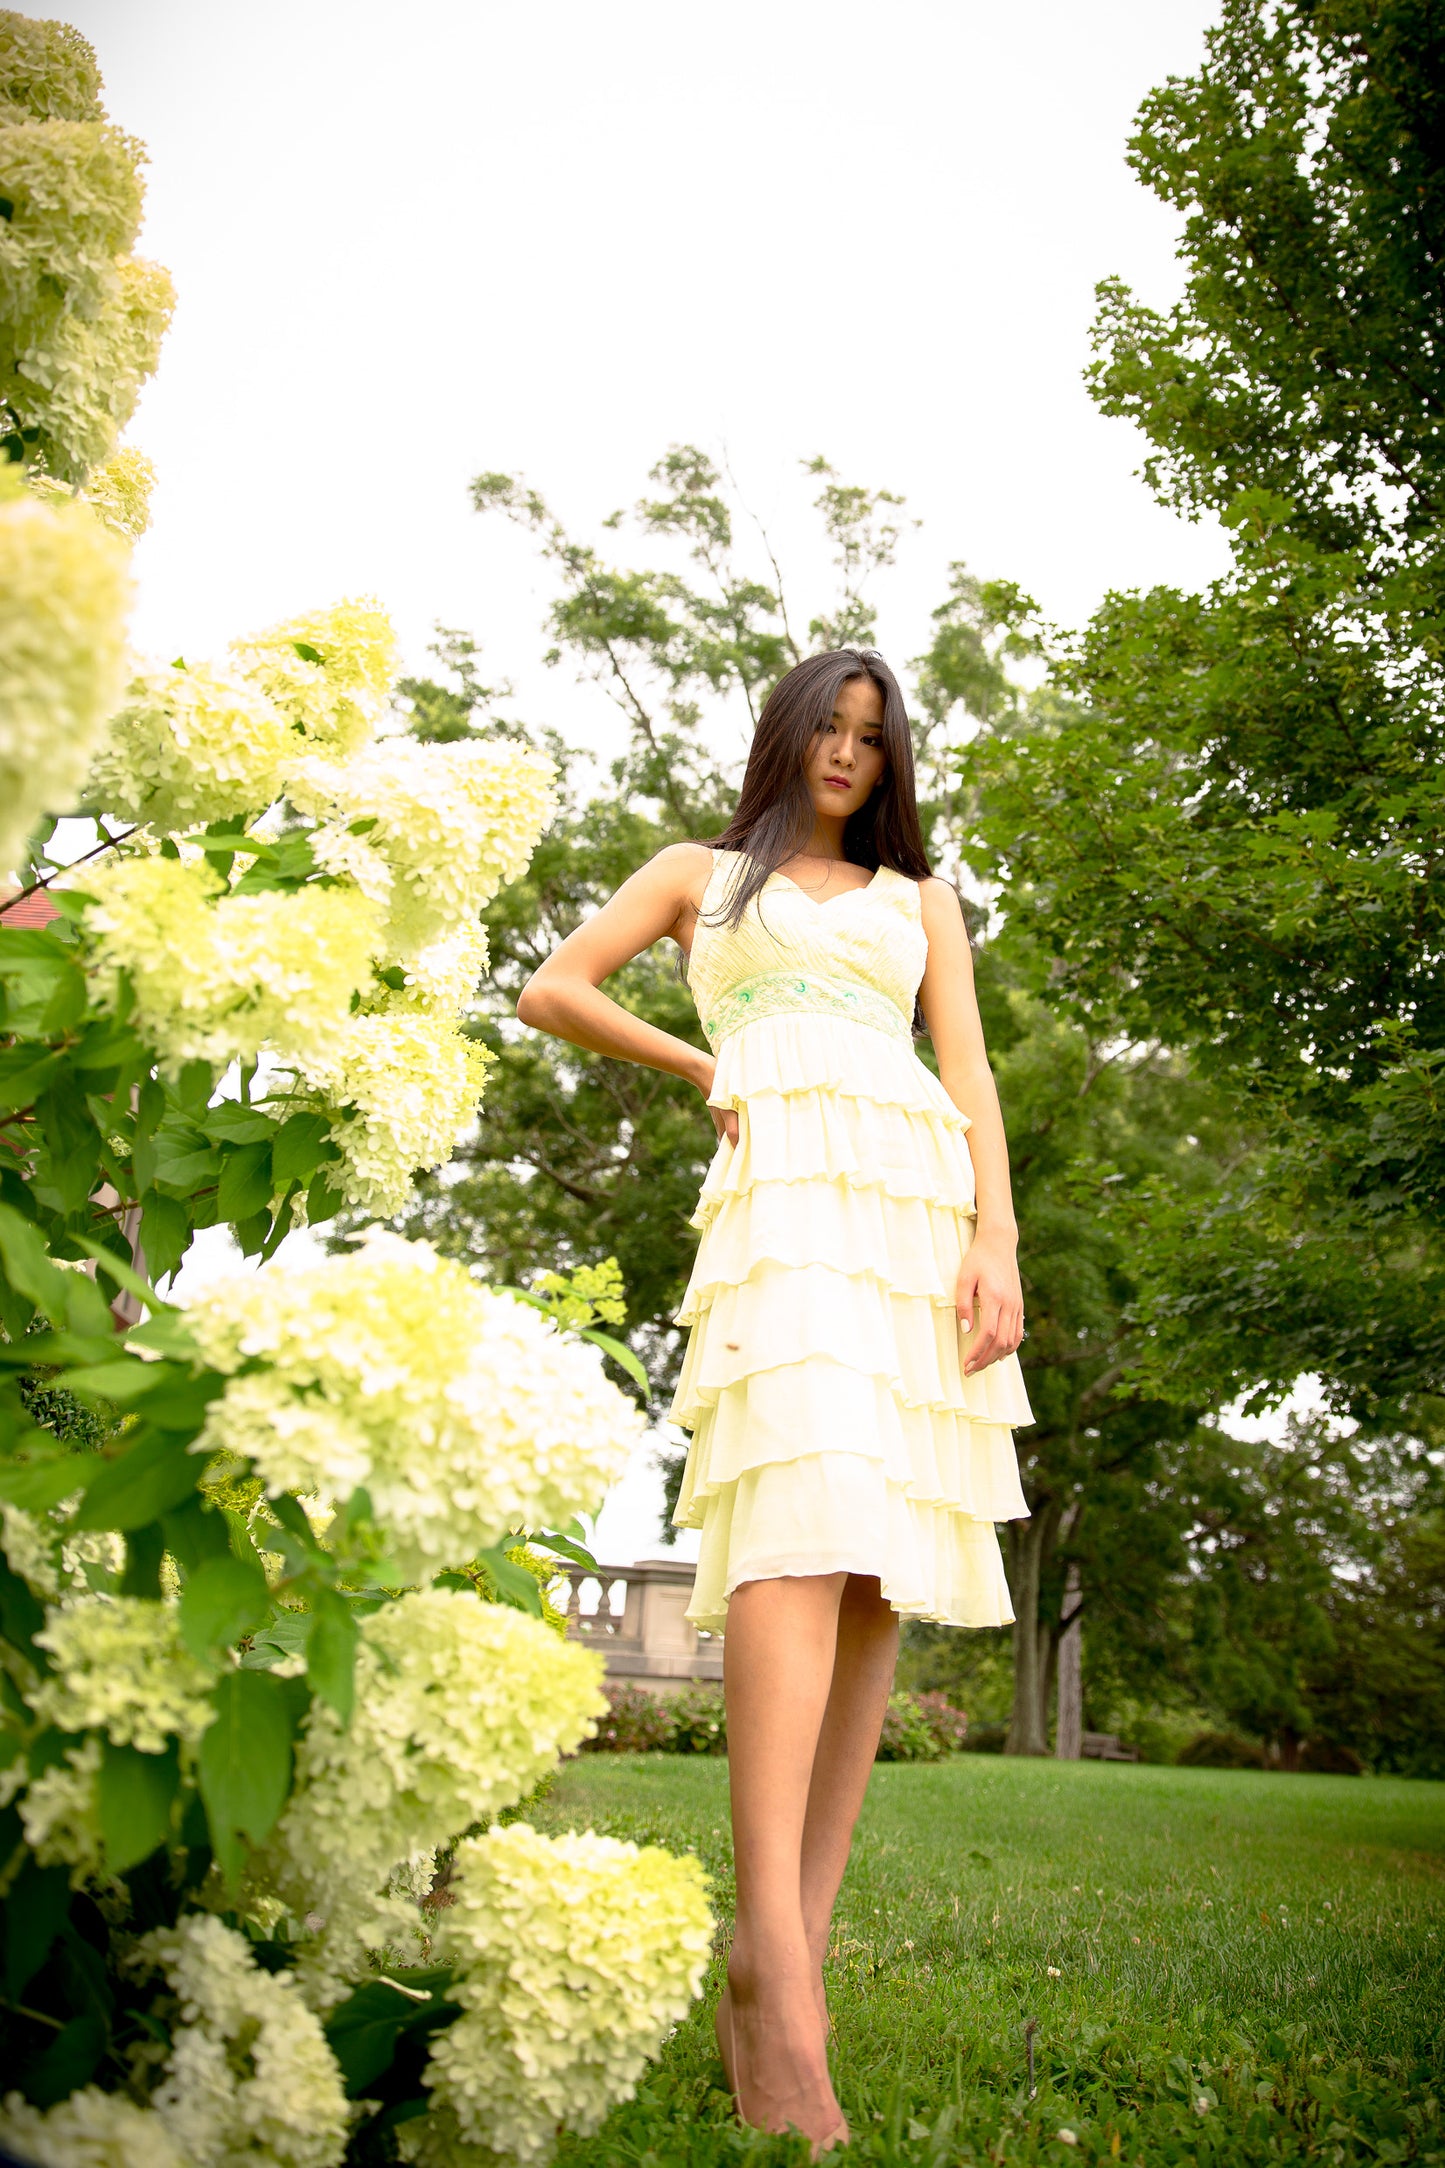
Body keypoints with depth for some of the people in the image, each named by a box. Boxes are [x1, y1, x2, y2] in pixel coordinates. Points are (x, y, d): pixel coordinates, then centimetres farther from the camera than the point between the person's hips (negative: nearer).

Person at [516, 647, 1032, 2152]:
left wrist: (998, 1242, -1)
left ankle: (792, 1947, -6)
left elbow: (971, 1077, 14)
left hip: (926, 1198, 4)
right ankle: (774, 1956, -31)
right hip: (786, 1184, -4)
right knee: (802, 1525, -24)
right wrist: (701, 1070, 13)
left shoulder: (919, 899, 26)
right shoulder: (703, 874, 22)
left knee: (883, 1566, -7)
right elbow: (550, 991, 16)